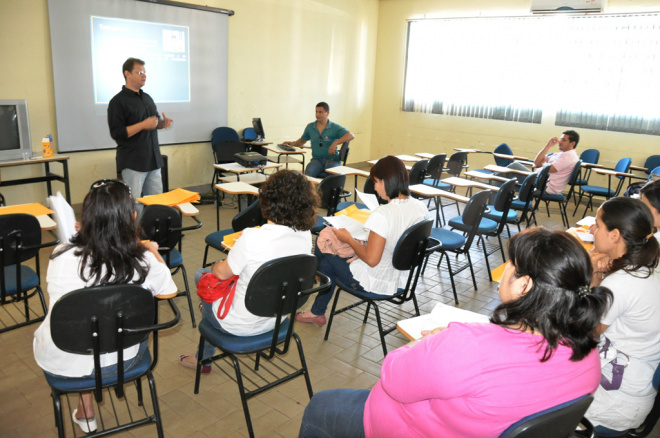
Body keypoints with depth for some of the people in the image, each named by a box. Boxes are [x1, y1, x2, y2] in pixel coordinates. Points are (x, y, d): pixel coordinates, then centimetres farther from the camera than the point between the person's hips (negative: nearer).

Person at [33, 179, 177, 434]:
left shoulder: (62, 256, -22)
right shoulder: (145, 262, -24)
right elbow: (169, 291, -2)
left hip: (60, 363, 1)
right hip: (118, 361, -1)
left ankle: (86, 412, 40)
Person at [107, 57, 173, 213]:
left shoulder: (147, 98, 15)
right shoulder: (118, 101, -9)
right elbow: (116, 133, -15)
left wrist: (163, 123, 3)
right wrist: (143, 125, -22)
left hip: (153, 159, 7)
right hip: (133, 163, -7)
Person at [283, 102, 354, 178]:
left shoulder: (335, 127, 2)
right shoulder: (310, 127, 14)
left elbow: (351, 136, -11)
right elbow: (302, 140, 32)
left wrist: (336, 142, -25)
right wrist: (294, 143, 11)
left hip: (332, 160, -2)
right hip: (317, 160, 2)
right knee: (308, 172, -33)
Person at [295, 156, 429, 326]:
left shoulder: (382, 215, -30)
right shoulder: (421, 207, -7)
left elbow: (371, 260, -27)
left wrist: (349, 239, -11)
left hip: (375, 282, -8)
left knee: (327, 259, 15)